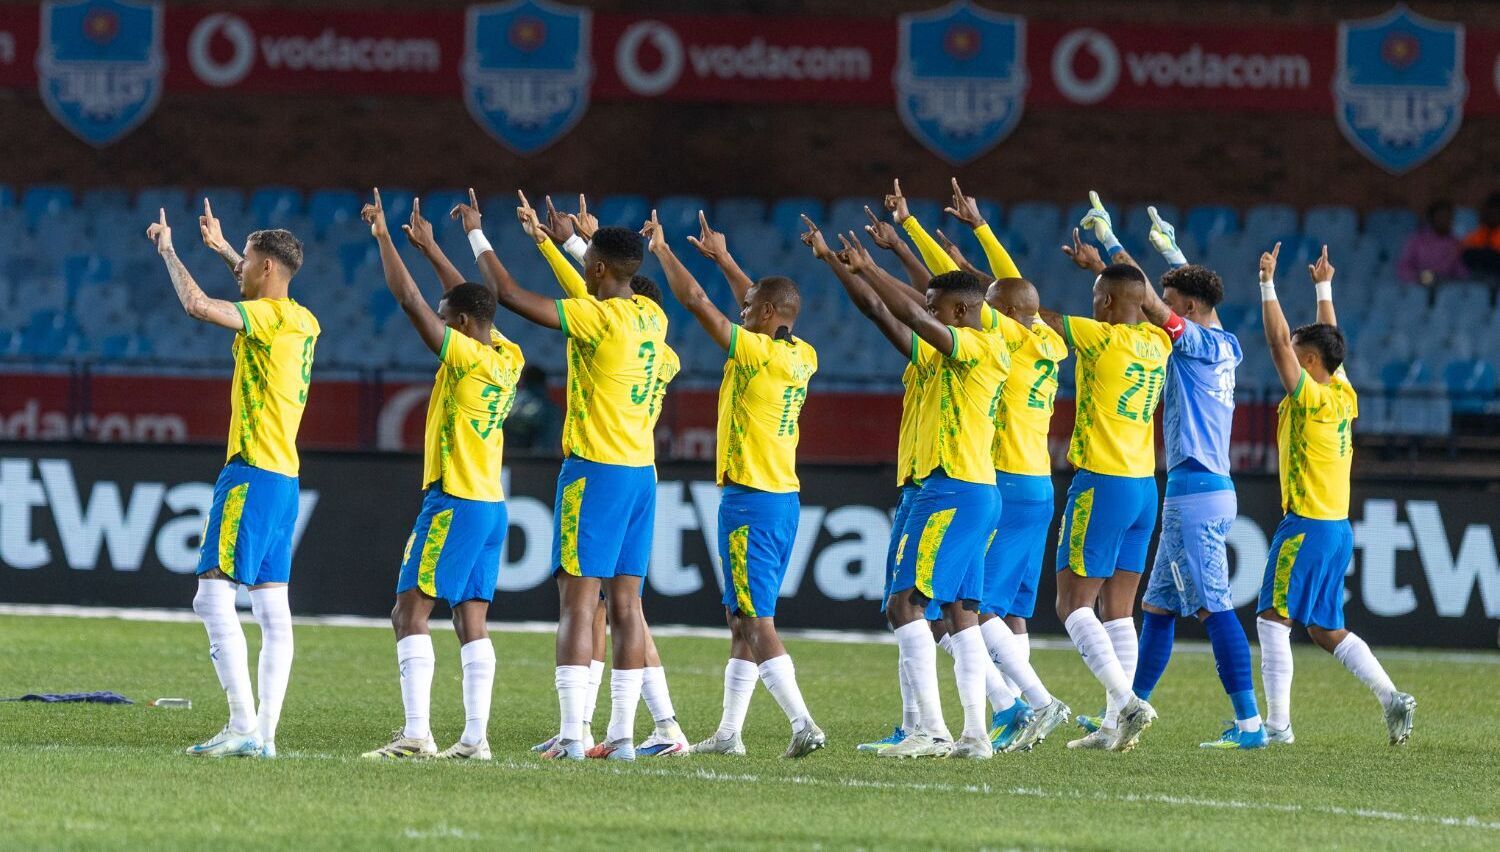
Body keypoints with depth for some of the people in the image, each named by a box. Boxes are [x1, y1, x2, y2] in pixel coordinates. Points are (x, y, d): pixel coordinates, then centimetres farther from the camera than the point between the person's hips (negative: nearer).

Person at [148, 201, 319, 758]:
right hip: (284, 476, 9)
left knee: (214, 596, -10)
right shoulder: (303, 322, 13)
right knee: (272, 607, 6)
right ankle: (265, 733, 4)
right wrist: (221, 248, 42)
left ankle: (244, 728, -17)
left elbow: (197, 305, -25)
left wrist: (168, 250, -10)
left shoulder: (270, 317, -13)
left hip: (252, 472, -9)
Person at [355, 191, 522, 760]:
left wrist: (384, 237, -5)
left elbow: (410, 300, -14)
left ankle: (416, 733, -18)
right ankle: (475, 737, 2)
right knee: (472, 622, 7)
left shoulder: (466, 358, -13)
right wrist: (424, 244, 29)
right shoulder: (508, 361, 9)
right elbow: (472, 304, 24)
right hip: (490, 503, 9)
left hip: (453, 502, -9)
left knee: (410, 613, -9)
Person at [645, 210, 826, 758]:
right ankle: (729, 733, 15)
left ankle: (802, 722, -20)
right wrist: (723, 258, 35)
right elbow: (768, 307, 27)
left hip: (750, 502, -9)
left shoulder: (757, 353, -15)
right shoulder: (802, 358, 8)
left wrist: (662, 250, -1)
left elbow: (695, 301, -14)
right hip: (784, 501, 9)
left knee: (756, 622, -10)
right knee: (744, 620, 13)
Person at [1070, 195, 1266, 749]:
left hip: (1196, 495, -10)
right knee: (1158, 606, 15)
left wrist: (1108, 240, -9)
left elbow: (1149, 301, -16)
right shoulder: (1223, 346, 13)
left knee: (1214, 608, -12)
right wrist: (1169, 249, 43)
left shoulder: (1199, 344, -11)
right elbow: (1192, 289, 31)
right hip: (1201, 491, 10)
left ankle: (1249, 723, -16)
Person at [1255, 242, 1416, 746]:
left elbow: (1279, 343, -15)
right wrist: (1324, 288, 33)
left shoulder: (1310, 398, -12)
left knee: (1273, 620, -5)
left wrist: (1268, 285, -11)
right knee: (1326, 631, 13)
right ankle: (1391, 698, 3)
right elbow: (1328, 341, 25)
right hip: (1337, 529, 9)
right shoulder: (1343, 397, 10)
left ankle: (1277, 724, -10)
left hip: (1306, 528, -9)